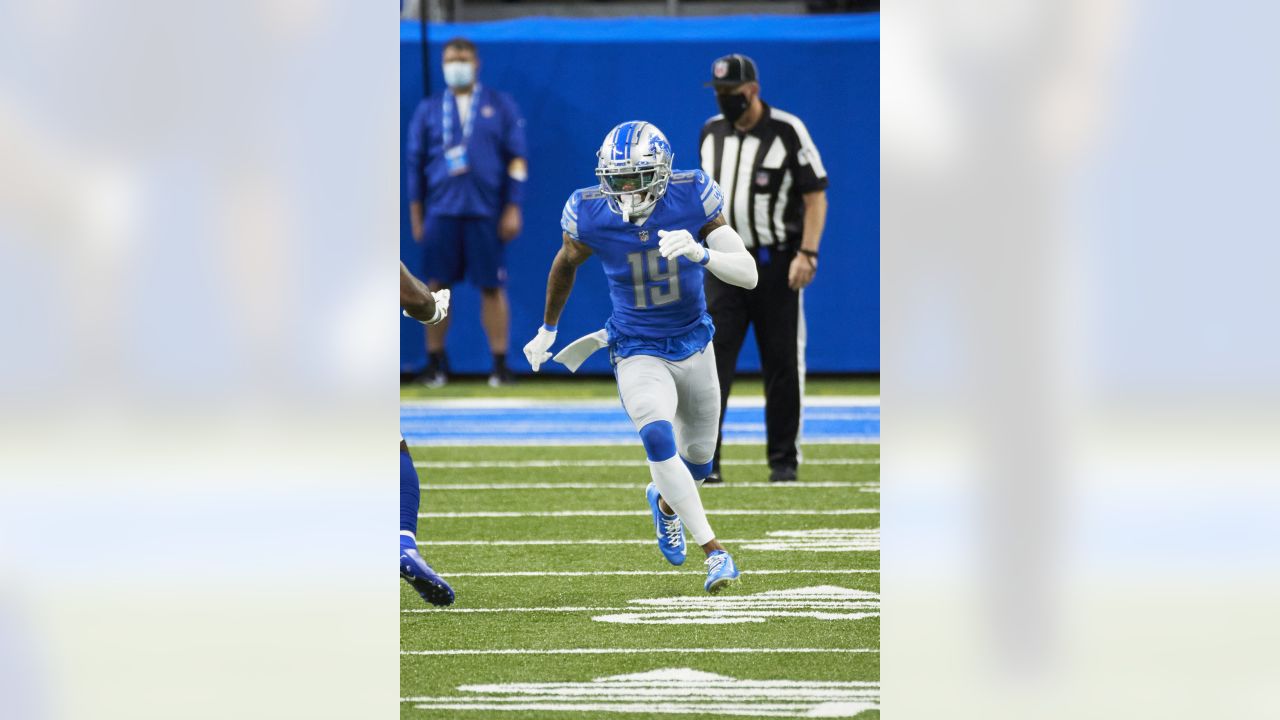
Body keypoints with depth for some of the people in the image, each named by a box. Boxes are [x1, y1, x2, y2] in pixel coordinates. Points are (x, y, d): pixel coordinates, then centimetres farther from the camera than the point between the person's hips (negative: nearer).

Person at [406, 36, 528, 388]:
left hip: (486, 213, -1)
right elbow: (415, 163, 12)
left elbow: (517, 159, 5)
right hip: (441, 211, 2)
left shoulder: (501, 106, 7)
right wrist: (416, 215, 7)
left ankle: (499, 364, 0)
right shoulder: (428, 110, 11)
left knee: (492, 287, -3)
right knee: (437, 286, 0)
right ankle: (435, 362, 6)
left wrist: (513, 209, -2)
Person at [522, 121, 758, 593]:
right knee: (659, 439, -29)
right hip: (639, 354, -2)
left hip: (694, 345, 2)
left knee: (697, 463, 17)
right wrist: (547, 329, 17)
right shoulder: (590, 217, -19)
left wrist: (701, 254, -40)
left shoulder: (691, 198, -20)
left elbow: (748, 275, -20)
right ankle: (714, 551, -23)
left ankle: (665, 501, 53)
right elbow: (565, 265, 5)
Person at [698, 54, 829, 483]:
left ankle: (784, 460, 13)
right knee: (713, 356, -8)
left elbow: (816, 196, -7)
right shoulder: (712, 133, 8)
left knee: (782, 363, 3)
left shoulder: (788, 131, -7)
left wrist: (807, 254, -17)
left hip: (777, 264, -3)